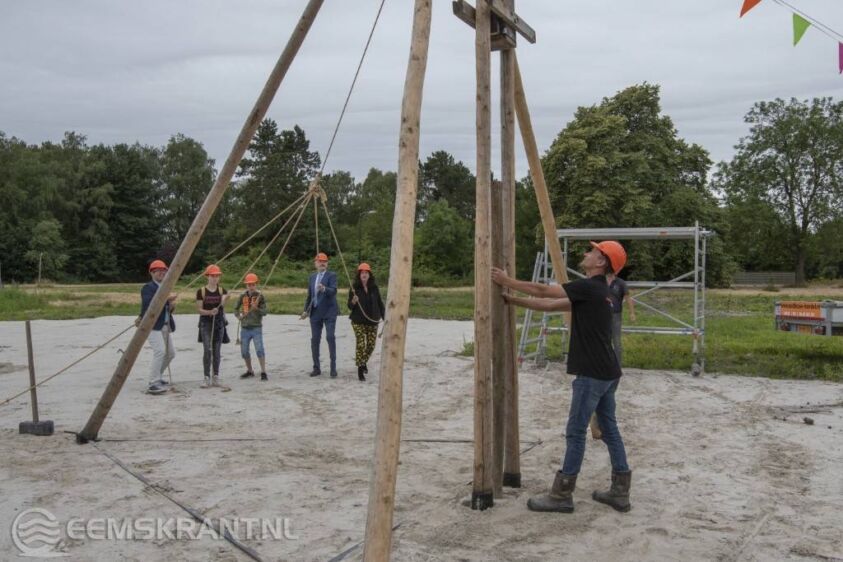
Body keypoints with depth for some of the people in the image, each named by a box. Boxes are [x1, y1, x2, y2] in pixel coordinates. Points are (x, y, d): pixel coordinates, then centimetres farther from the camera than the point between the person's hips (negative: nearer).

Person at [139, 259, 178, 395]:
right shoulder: (148, 287, -9)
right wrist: (166, 299, -28)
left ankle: (157, 377, 31)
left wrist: (171, 306, 1)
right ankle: (153, 384, -20)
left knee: (170, 353, 15)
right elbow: (148, 305, -26)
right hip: (152, 326, -9)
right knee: (160, 351, -22)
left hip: (165, 326, 9)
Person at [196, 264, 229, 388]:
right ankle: (207, 378, -6)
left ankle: (216, 378, 12)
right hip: (206, 323, -2)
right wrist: (210, 312, -21)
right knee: (207, 350, -10)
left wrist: (225, 299, -40)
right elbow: (199, 309, -3)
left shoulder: (222, 291, 4)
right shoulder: (201, 291, -1)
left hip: (219, 322, 2)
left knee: (217, 351, 5)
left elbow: (223, 303, -16)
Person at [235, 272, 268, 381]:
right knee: (244, 351, 12)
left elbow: (264, 312, -8)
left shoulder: (260, 296, -5)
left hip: (256, 328, -4)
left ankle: (263, 372, -9)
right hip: (245, 328, 4)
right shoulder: (243, 296, 4)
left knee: (259, 350, -13)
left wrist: (256, 308, -25)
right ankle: (249, 371, 29)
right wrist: (238, 316, -5)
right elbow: (236, 309, 15)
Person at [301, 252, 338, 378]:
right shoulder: (312, 277, 15)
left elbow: (333, 291, -18)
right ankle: (316, 368, 15)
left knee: (330, 337, -11)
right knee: (314, 339, 6)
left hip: (329, 312, -5)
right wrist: (306, 310, 14)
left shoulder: (331, 275, -3)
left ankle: (333, 368, -6)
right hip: (315, 312, 5)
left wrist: (324, 289, -37)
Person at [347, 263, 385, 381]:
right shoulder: (354, 288, -4)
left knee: (371, 345, 6)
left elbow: (380, 303, 10)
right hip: (358, 321, -3)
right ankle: (360, 369, 2)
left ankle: (364, 362, 34)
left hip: (372, 321, 3)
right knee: (360, 345, -9)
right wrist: (353, 301, -24)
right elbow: (350, 306, -2)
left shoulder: (374, 288, 3)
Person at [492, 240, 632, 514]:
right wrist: (513, 300, 18)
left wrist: (507, 281, 1)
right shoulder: (593, 291, 16)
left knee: (576, 431, -3)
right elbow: (550, 304, 18)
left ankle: (562, 495, 5)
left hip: (592, 374, -10)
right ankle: (620, 492, 19)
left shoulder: (589, 288, -14)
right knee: (609, 429, 13)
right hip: (606, 373, 10)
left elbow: (543, 291, -9)